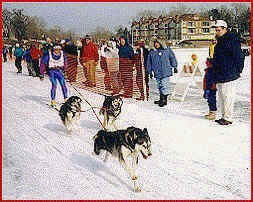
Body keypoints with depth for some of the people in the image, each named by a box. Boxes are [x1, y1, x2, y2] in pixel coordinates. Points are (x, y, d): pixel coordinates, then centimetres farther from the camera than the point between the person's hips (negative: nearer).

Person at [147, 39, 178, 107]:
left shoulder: (167, 50, 5)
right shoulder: (152, 53, 9)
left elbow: (172, 58, 11)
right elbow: (149, 63, 14)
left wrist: (174, 67, 9)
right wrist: (150, 72, 13)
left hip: (166, 72, -3)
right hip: (157, 73, 3)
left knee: (164, 86, -9)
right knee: (159, 87, 10)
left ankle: (164, 100, -3)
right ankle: (161, 99, 22)